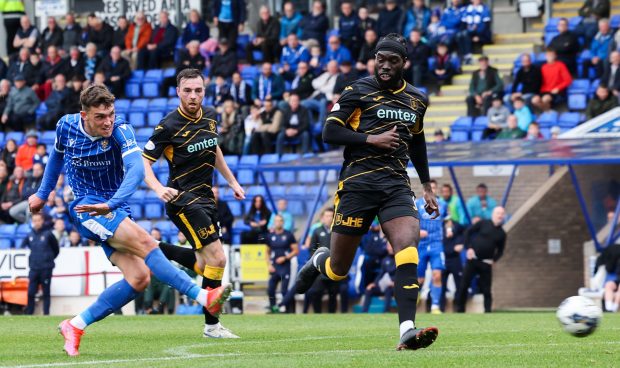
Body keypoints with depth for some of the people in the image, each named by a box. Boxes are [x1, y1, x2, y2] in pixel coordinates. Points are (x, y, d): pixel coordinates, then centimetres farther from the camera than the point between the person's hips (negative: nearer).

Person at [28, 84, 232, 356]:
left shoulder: (120, 130, -14)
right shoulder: (66, 126, -7)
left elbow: (136, 169, -30)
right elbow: (57, 155, 16)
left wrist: (111, 204, -44)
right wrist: (43, 194, 26)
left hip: (114, 212, 3)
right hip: (85, 207, -3)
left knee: (139, 279, -11)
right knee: (145, 242, -25)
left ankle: (76, 326, -1)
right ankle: (203, 297, -30)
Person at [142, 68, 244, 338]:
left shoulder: (211, 117, 4)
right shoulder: (169, 126, -16)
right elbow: (143, 162, -15)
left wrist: (232, 182, 23)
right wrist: (159, 189, -32)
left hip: (205, 198, 8)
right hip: (183, 199, -8)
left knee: (204, 264, 12)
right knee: (217, 258, -15)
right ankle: (212, 324, -4)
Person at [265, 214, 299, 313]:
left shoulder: (288, 235, -2)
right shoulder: (270, 236, 8)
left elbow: (296, 250, -1)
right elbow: (267, 252, 16)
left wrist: (285, 258, -12)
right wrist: (269, 264, 4)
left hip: (285, 267, -4)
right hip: (274, 267, 4)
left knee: (284, 290, -6)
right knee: (270, 289, 0)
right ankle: (273, 308, 11)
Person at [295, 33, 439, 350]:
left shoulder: (416, 100, 13)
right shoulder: (358, 92, -2)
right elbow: (329, 133, -6)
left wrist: (427, 187, 29)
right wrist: (372, 139, -15)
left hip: (396, 184, 3)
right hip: (358, 183, -3)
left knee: (408, 250, -22)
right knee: (338, 270, 5)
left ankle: (407, 331, -29)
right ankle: (317, 262, 44)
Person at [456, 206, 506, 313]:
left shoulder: (501, 233, 8)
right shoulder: (483, 224, 1)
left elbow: (500, 250, 17)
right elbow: (468, 232, 2)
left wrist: (494, 260, 0)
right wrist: (468, 248, -7)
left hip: (486, 263, 2)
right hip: (473, 259, -2)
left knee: (486, 290, -1)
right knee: (464, 285, -1)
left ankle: (488, 312, 2)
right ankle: (460, 310, 11)